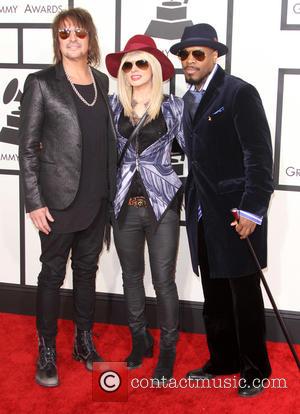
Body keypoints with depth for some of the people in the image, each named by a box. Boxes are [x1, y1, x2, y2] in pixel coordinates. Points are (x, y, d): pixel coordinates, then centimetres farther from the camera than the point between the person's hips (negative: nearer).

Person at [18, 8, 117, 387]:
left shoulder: (102, 82, 8)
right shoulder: (41, 83, -7)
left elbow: (107, 138, 12)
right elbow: (28, 147, -8)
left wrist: (111, 189, 8)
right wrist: (35, 201, -12)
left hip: (97, 197, 5)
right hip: (60, 198, -5)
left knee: (87, 269, 15)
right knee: (53, 273, 6)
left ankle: (84, 342, 30)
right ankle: (46, 352, 20)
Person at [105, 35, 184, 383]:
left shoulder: (173, 106, -1)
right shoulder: (113, 106, 5)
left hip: (162, 202, -3)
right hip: (124, 204, 3)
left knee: (163, 281, 0)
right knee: (131, 277, 14)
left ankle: (167, 349, 18)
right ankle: (140, 341, 33)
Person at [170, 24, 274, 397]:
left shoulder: (240, 93, -11)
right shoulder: (188, 99, 13)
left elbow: (260, 156, -15)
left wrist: (252, 210, -20)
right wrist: (190, 203, 10)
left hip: (236, 213, -7)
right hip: (202, 216, 7)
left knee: (244, 295, 5)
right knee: (214, 296, 15)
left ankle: (254, 369, 22)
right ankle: (222, 360, 31)